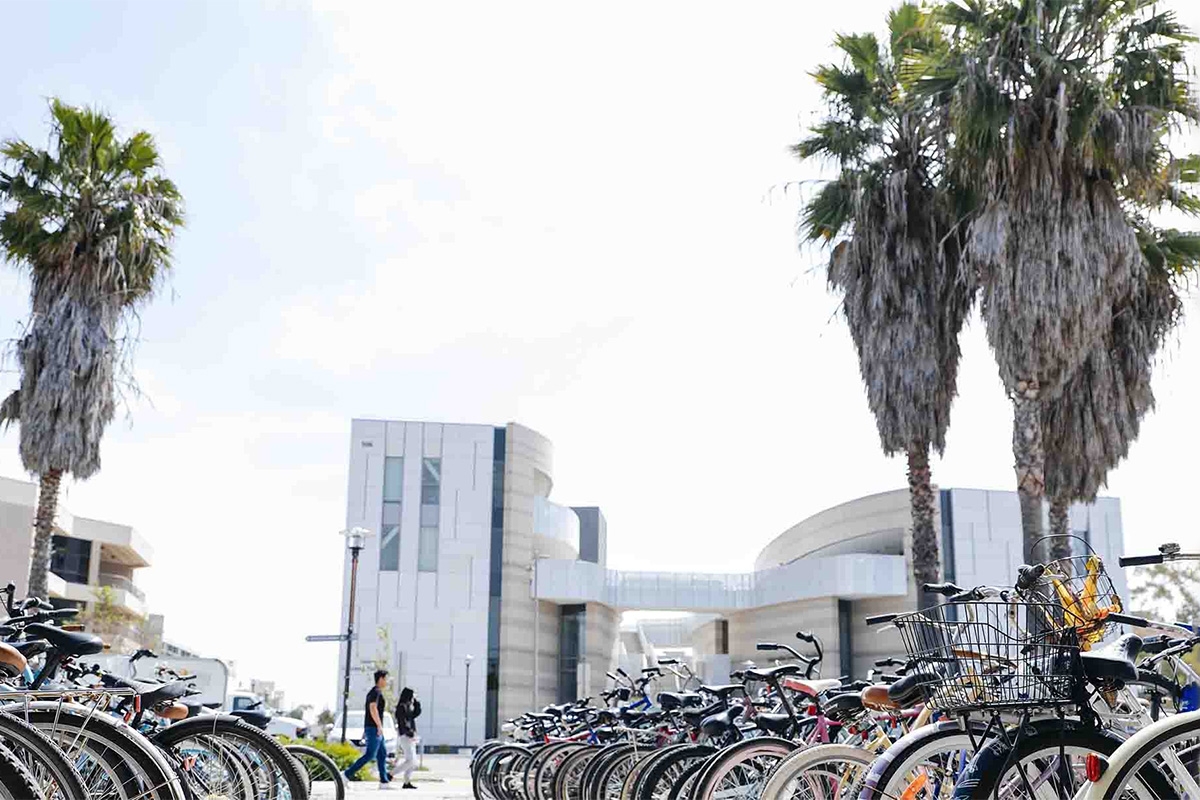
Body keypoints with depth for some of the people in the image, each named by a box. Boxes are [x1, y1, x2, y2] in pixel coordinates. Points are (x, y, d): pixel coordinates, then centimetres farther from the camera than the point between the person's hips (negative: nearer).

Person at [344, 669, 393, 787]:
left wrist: (365, 730, 23)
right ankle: (347, 775, -10)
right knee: (369, 755, -10)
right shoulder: (376, 692, -12)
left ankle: (384, 782, 7)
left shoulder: (372, 692, 19)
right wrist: (379, 726, -25)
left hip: (371, 728, 10)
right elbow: (373, 708, -25)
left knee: (383, 754, 9)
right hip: (374, 728, -10)